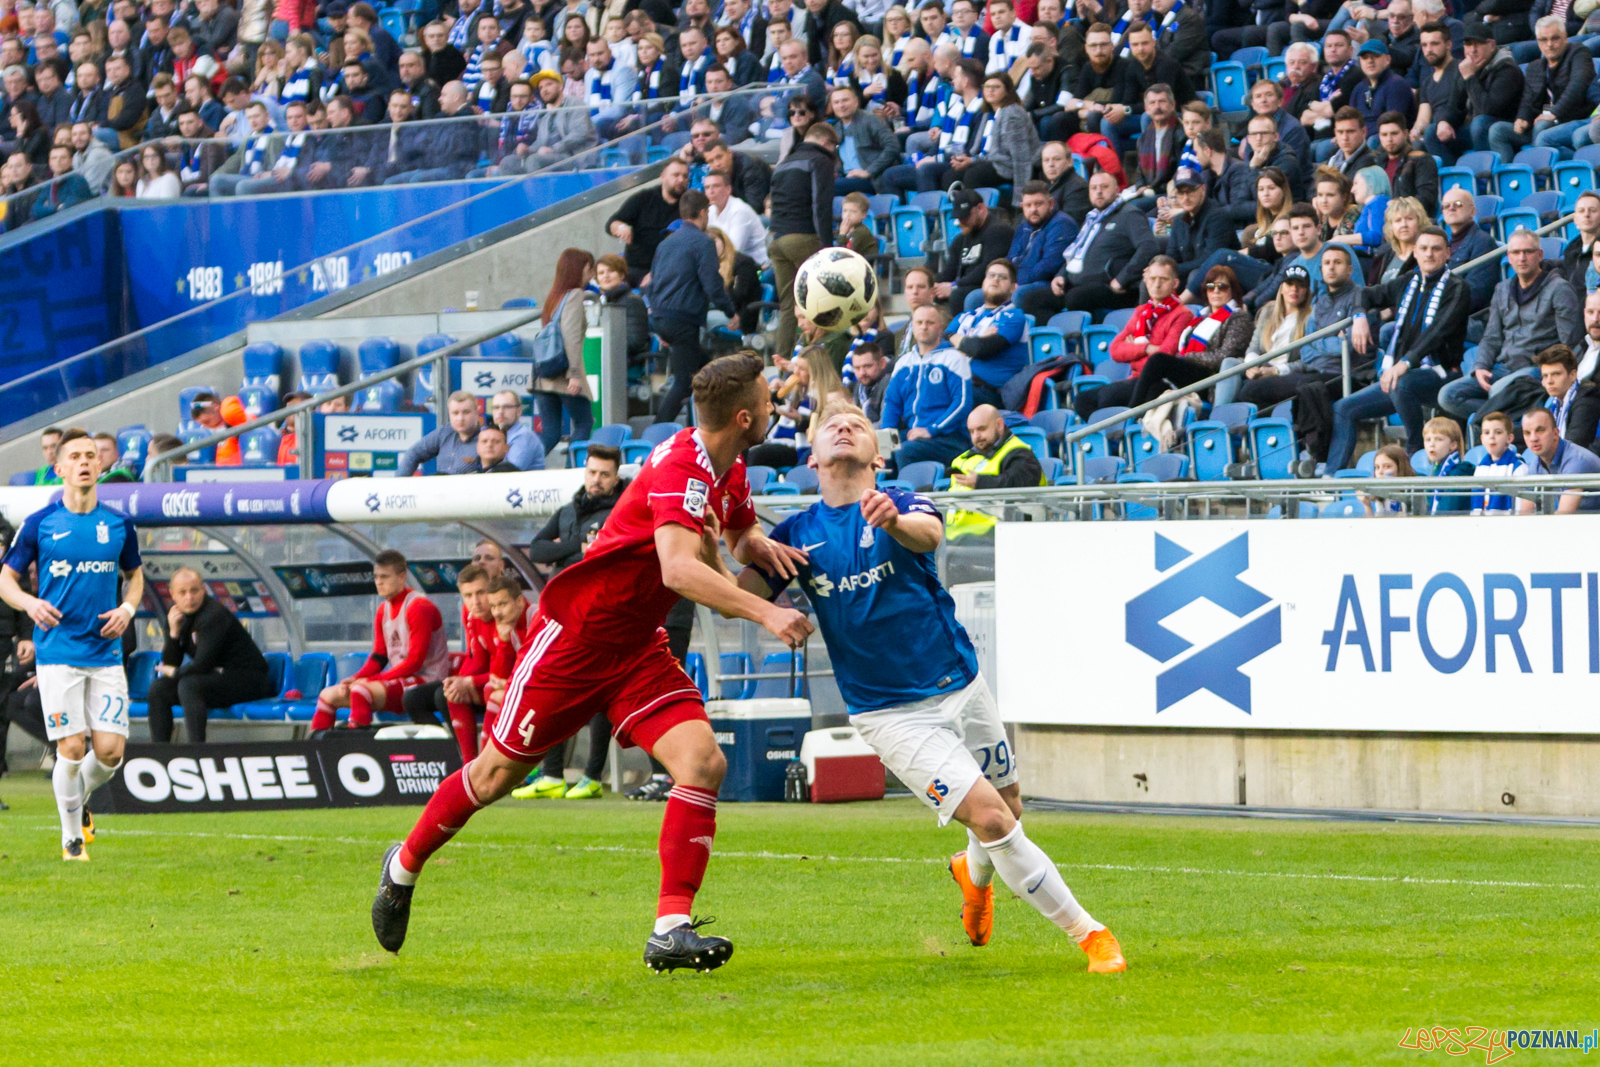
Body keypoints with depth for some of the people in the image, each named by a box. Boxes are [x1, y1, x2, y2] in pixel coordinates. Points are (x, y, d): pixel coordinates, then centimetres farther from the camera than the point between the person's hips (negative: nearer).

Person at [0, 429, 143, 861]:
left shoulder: (118, 524, 6)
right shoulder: (39, 524, -1)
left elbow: (134, 574, 22)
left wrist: (128, 608, 0)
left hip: (106, 654, 3)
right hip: (58, 653, -3)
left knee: (110, 751, -4)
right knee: (72, 749, -8)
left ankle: (79, 799, 29)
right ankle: (71, 837, 11)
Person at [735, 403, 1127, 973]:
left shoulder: (898, 503, -7)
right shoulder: (798, 534, -1)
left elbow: (929, 534, -31)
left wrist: (896, 524, -55)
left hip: (961, 685, 2)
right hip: (891, 711, -2)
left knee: (1009, 811, 14)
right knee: (991, 818, -15)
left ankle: (975, 873, 50)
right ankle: (1087, 933, -5)